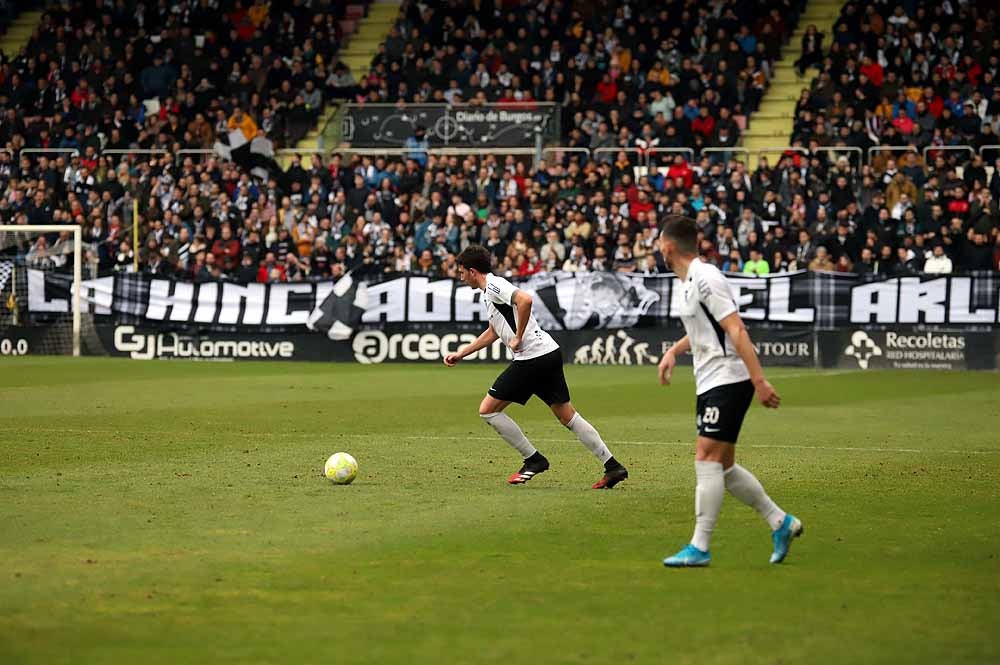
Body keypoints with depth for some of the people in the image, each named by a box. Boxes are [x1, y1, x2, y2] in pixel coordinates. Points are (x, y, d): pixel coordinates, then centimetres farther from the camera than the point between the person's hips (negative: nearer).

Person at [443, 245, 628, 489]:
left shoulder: (493, 285, -8)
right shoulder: (489, 291, 23)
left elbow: (525, 300, -27)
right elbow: (493, 332, 37)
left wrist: (518, 337, -18)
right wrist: (460, 354, 38)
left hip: (532, 357, -10)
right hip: (550, 353, 10)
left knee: (488, 409, -1)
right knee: (567, 416, 9)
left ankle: (533, 460, 3)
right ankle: (612, 466, 4)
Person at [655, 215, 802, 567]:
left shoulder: (706, 278, -16)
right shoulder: (690, 280, 14)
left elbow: (737, 331, -21)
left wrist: (759, 381, -25)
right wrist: (674, 350, 27)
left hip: (728, 379, -10)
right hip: (711, 383, 10)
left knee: (707, 459, -12)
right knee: (723, 465, 10)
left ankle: (699, 548, -13)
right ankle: (781, 522, 18)